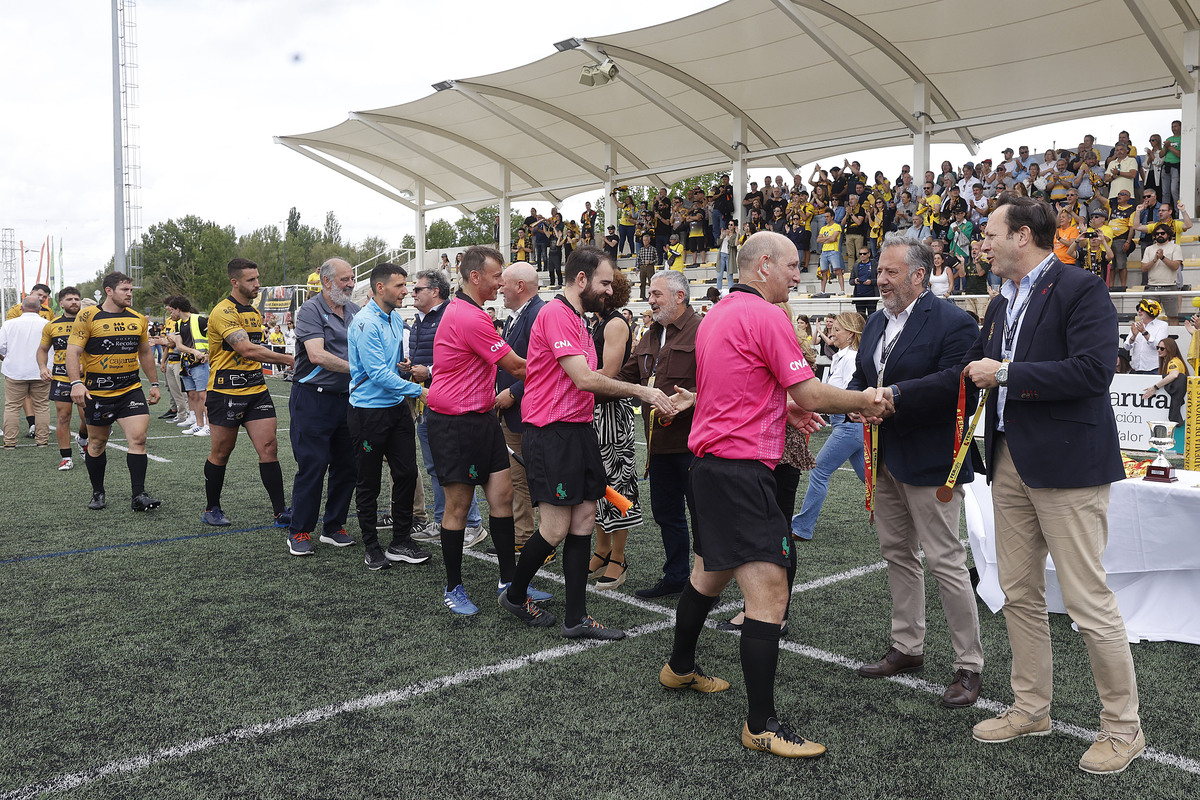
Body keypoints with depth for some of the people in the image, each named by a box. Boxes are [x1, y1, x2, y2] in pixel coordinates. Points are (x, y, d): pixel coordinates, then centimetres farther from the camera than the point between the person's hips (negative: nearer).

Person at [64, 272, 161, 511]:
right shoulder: (88, 317, -6)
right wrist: (76, 383, -22)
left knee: (138, 438, -11)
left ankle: (138, 495, -8)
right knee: (97, 443, 9)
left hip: (131, 389, 3)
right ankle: (98, 493, 25)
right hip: (97, 392, -3)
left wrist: (154, 384, 18)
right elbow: (73, 351, -10)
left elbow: (145, 353, 19)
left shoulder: (137, 319, 8)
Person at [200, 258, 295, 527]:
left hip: (256, 389, 6)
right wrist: (289, 359, -28)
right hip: (225, 392, -6)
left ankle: (280, 513, 0)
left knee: (269, 448, -2)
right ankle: (211, 509, 24)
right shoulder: (223, 312, -15)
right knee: (221, 452, 6)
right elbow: (246, 349, -26)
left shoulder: (255, 313, 14)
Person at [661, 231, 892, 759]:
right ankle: (762, 725, -4)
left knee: (710, 572, 25)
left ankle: (680, 667, 42)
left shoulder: (716, 314, 15)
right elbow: (809, 393, -13)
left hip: (709, 463, 11)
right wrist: (863, 402, 1)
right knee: (769, 594, -9)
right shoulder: (765, 316, -13)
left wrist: (785, 409, 20)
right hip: (742, 467, -11)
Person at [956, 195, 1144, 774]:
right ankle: (1031, 709, 29)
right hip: (1010, 465, 8)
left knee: (1089, 602, -1)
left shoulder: (1081, 289, -10)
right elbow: (966, 371, 17)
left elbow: (1093, 371, -22)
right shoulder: (1002, 305, 16)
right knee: (1019, 594, 15)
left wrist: (1006, 373, -16)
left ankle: (1123, 726, 17)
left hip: (1067, 465, -8)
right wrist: (895, 397, 11)